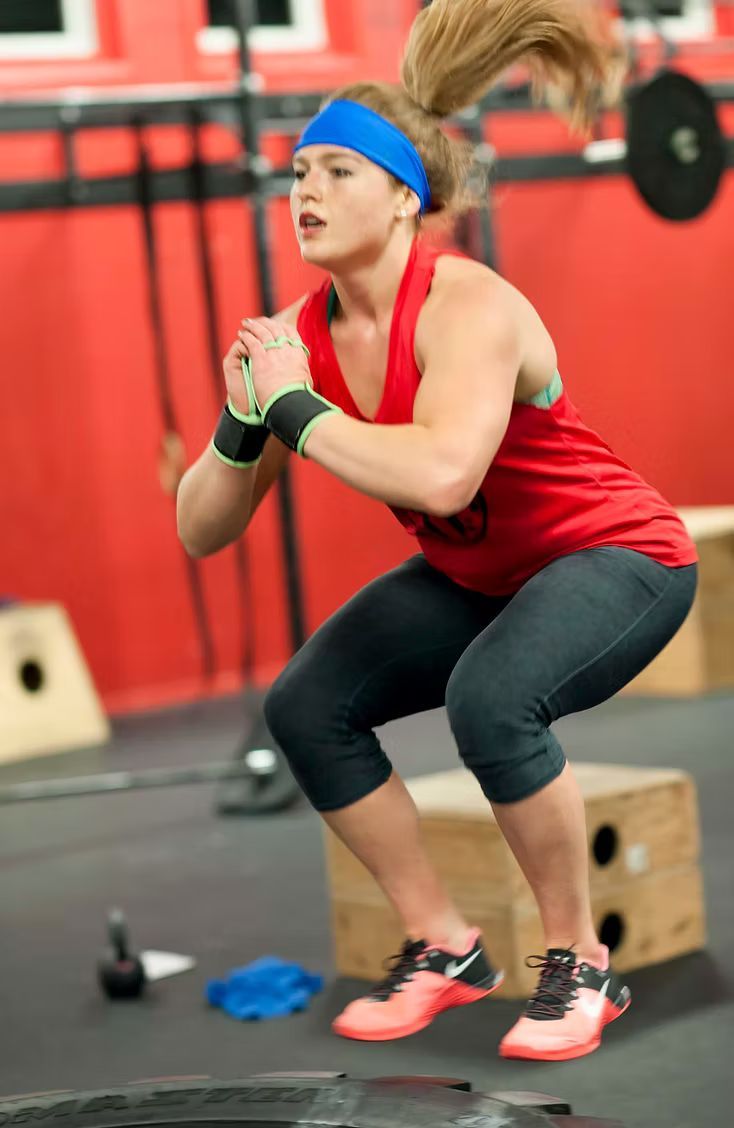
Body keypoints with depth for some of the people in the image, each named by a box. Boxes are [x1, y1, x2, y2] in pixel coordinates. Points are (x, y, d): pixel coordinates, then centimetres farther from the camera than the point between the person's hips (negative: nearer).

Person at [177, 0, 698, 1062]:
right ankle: (445, 948, 10)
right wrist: (244, 423, -24)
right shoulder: (298, 333, -8)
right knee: (305, 707, -6)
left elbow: (442, 472, -47)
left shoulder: (465, 306, -27)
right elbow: (201, 533, -5)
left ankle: (580, 965, -11)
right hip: (472, 576, 8)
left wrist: (294, 407, -34)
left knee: (489, 698, -34)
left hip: (618, 557, -7)